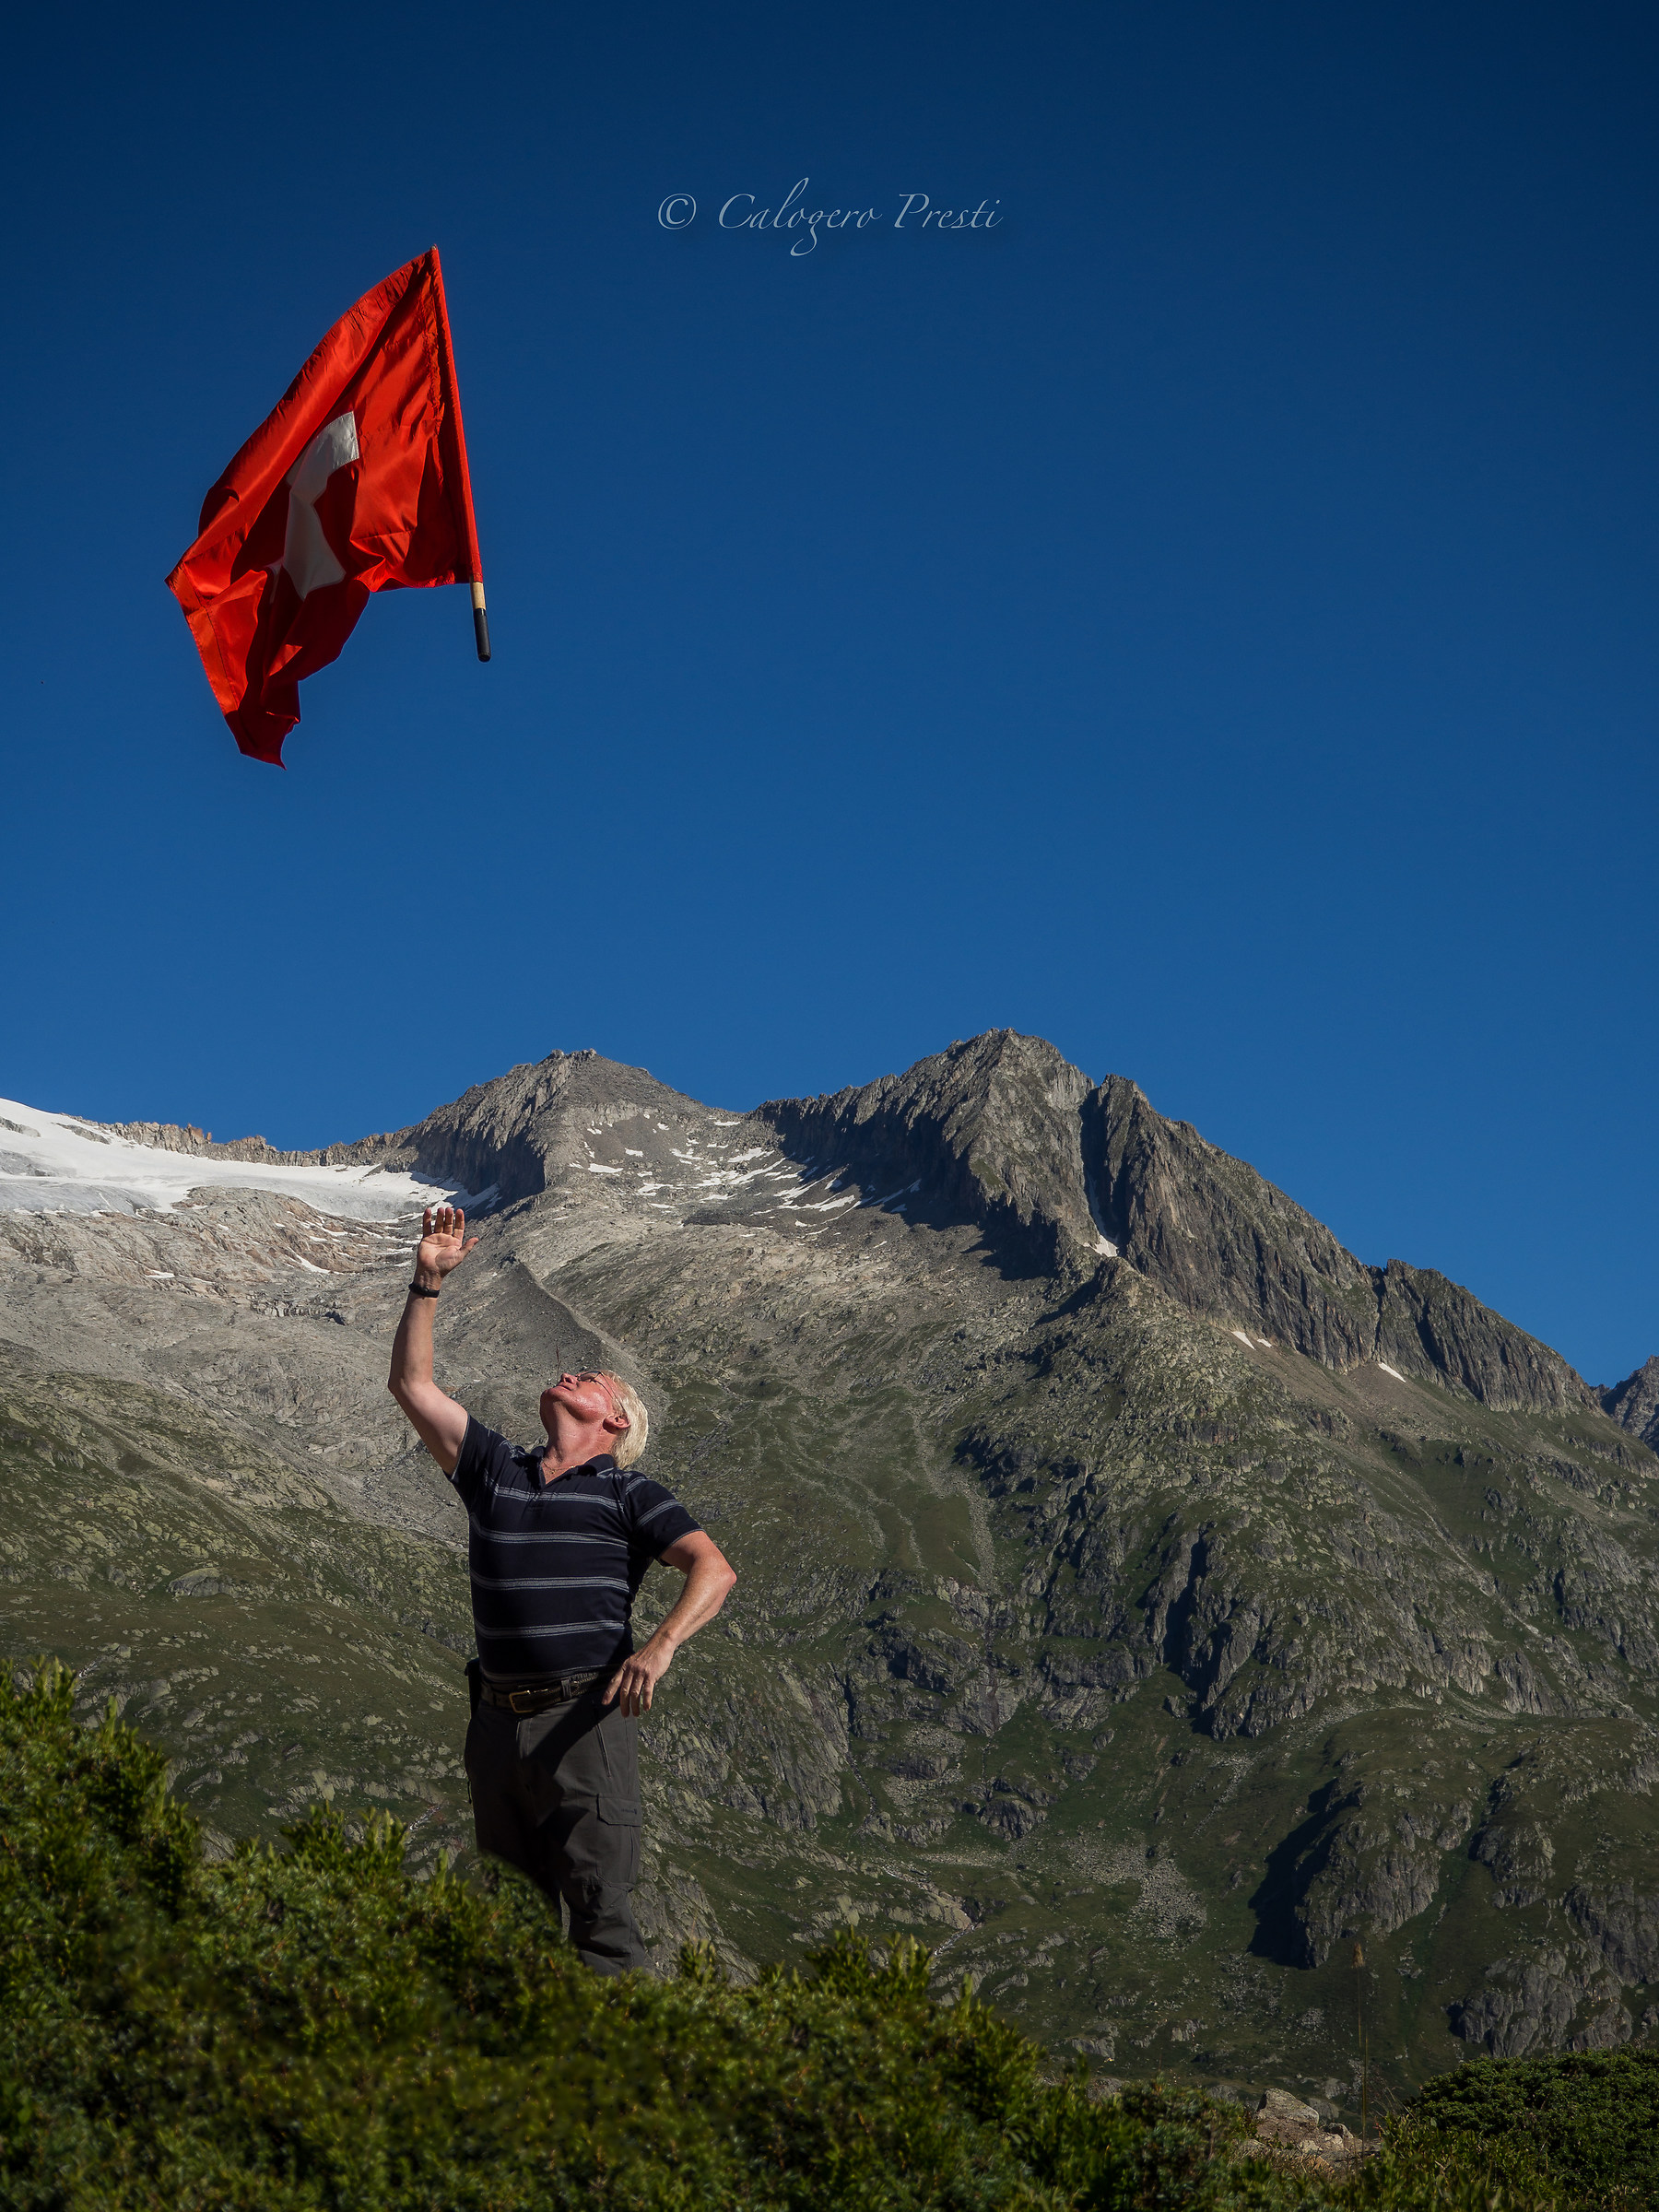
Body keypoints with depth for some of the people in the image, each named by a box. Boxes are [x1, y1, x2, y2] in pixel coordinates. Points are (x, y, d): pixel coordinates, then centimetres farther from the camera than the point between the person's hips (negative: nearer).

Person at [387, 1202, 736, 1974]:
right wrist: (428, 1280, 7)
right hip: (498, 1720, 5)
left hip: (584, 1717, -5)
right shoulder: (494, 1470, 16)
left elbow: (713, 1569, -9)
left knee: (600, 1912, -8)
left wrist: (661, 1646, -26)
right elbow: (412, 1384, 14)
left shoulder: (628, 1494, 4)